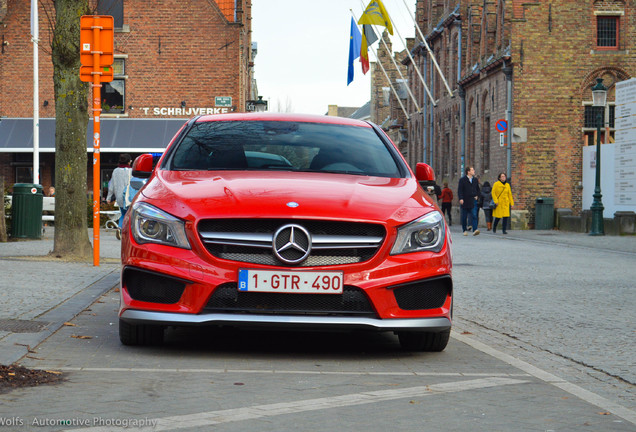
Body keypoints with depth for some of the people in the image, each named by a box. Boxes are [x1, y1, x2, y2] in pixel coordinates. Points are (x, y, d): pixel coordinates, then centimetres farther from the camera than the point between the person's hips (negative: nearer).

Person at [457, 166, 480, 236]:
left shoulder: (475, 180, 12)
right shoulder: (462, 180, -2)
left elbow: (478, 189, 24)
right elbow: (459, 190, -7)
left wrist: (477, 196, 7)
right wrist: (461, 198, -19)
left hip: (473, 201, 2)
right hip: (464, 201, -2)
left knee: (474, 215, -13)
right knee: (464, 217, 5)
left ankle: (475, 230, -22)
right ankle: (465, 230, 20)